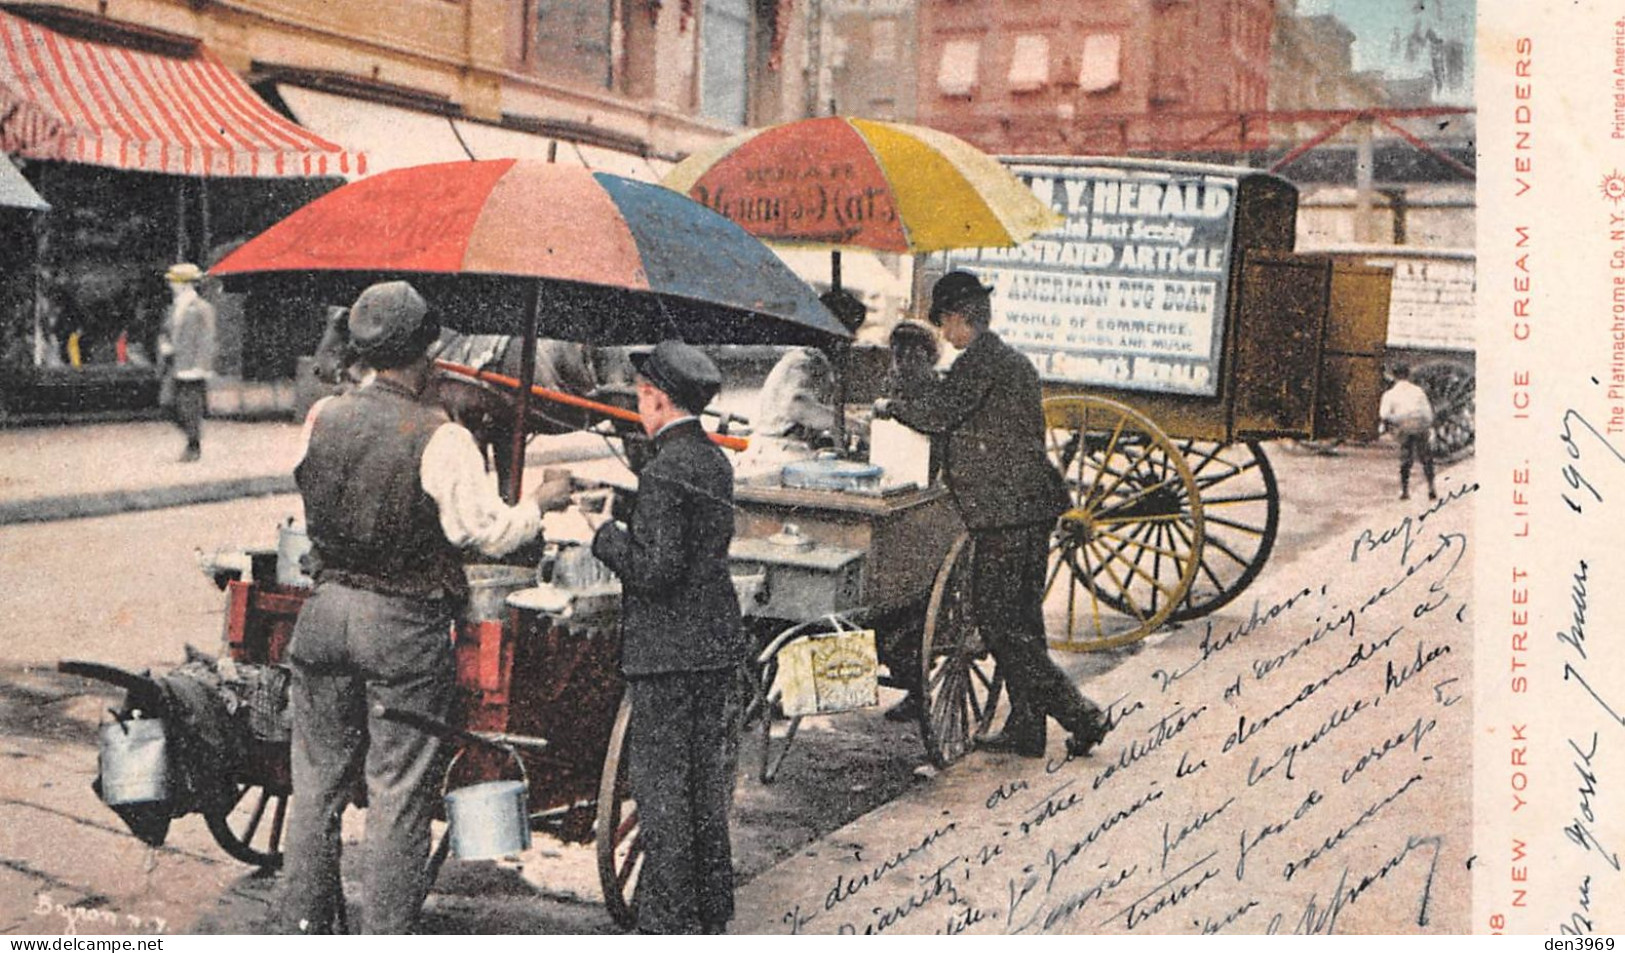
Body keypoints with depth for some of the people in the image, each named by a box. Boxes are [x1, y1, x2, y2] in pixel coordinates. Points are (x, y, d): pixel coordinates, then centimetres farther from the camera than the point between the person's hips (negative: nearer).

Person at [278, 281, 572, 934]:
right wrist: (540, 504, 5)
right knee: (398, 794, 6)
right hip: (405, 626, -4)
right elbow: (489, 531, -12)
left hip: (326, 610, 5)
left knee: (318, 782, 16)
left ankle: (303, 926, 25)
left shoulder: (322, 417, 0)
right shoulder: (441, 438, -14)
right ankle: (386, 933, 12)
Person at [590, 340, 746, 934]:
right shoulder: (716, 461, 10)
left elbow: (656, 569, -22)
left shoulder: (664, 471, -17)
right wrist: (626, 523, 15)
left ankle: (668, 922, 10)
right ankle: (711, 912, 28)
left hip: (666, 651, -9)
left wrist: (603, 535, -7)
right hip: (719, 643, 9)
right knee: (709, 783, 16)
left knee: (662, 786, 2)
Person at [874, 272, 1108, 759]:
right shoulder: (1015, 360, 18)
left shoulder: (980, 360, -11)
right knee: (1022, 620, 13)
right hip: (1034, 506, 10)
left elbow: (939, 413, -20)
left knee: (998, 621, -5)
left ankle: (1078, 713, -6)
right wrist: (916, 399, 26)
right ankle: (1025, 728, 19)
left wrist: (891, 406, -3)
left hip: (1002, 513, -10)